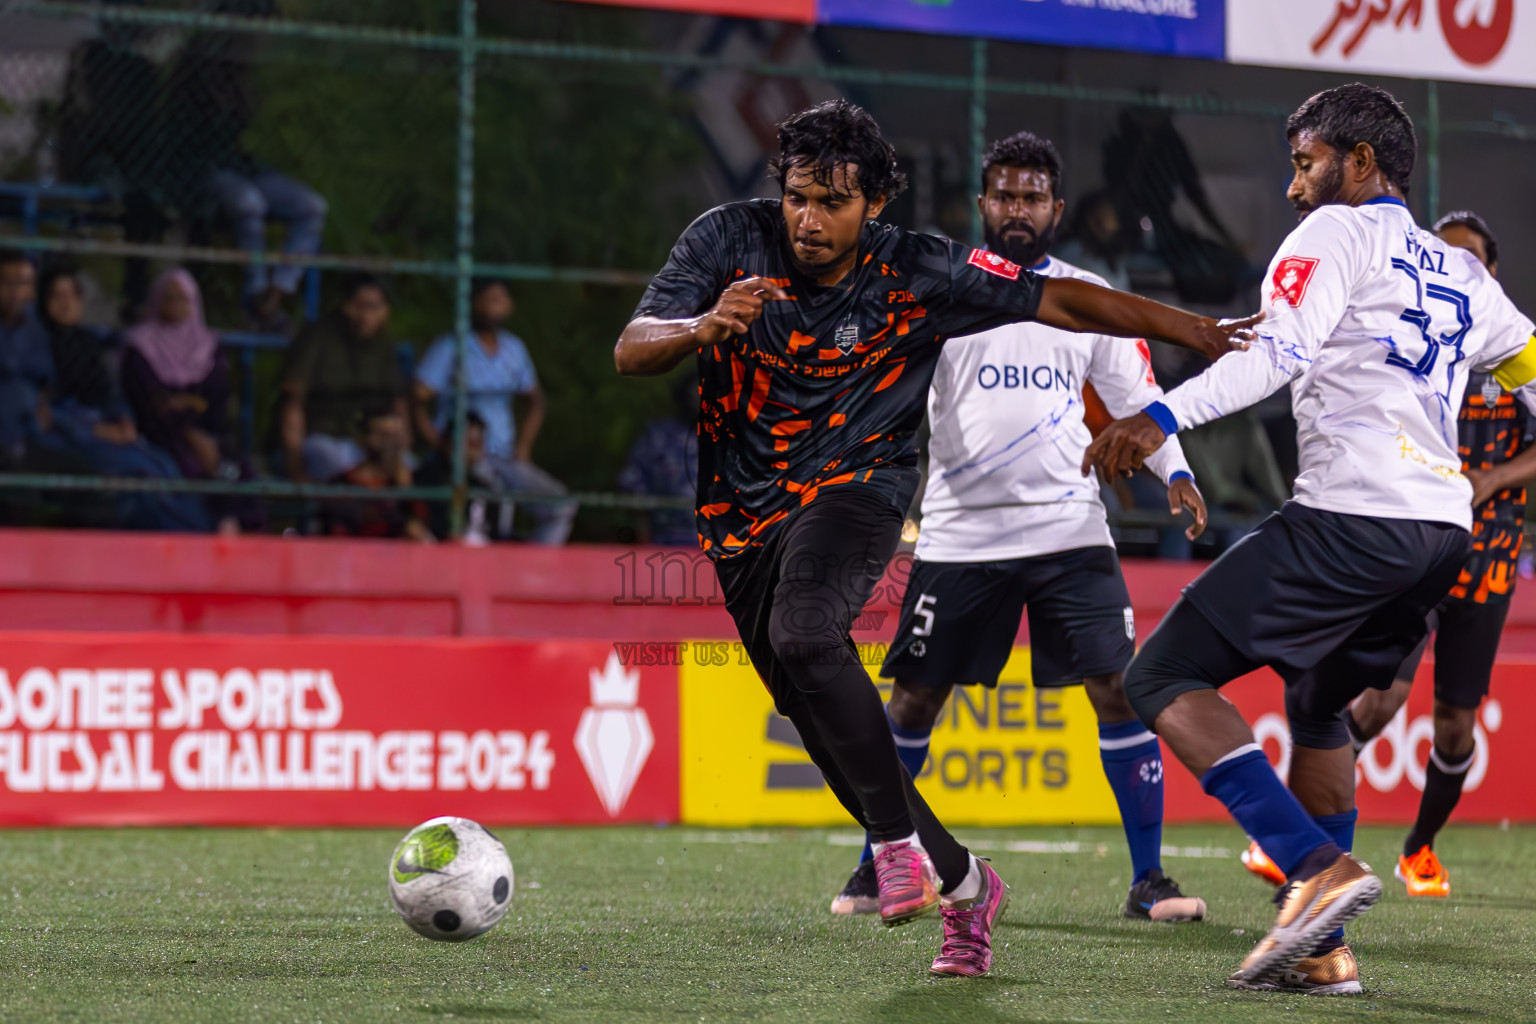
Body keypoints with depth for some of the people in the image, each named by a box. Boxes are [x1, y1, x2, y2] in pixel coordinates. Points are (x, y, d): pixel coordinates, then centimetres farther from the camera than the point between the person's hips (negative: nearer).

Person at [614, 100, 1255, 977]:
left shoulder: (917, 273, -10)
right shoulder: (730, 240, -7)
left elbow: (1060, 301, -6)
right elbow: (632, 351, -13)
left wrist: (1198, 332, -9)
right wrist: (702, 328, -35)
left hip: (853, 489, -3)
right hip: (743, 517, 3)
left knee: (804, 634, -34)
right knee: (825, 722, 4)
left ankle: (898, 840, -24)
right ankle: (961, 883, 20)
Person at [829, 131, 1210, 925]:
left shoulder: (1089, 297, 10)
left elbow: (1135, 396, 12)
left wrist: (1175, 473, -3)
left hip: (1070, 529, 1)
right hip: (960, 532, -1)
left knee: (1118, 690, -9)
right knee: (913, 700, 3)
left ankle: (1149, 879, 0)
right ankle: (875, 868, 20)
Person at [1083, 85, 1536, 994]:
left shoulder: (1338, 233, 2)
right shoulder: (1461, 273, 23)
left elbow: (1275, 350, -15)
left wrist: (1162, 418, -25)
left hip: (1351, 515, -8)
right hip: (1446, 526, 8)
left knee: (1165, 678, -3)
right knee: (1319, 706, 28)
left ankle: (1316, 867, -18)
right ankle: (1323, 949, 20)